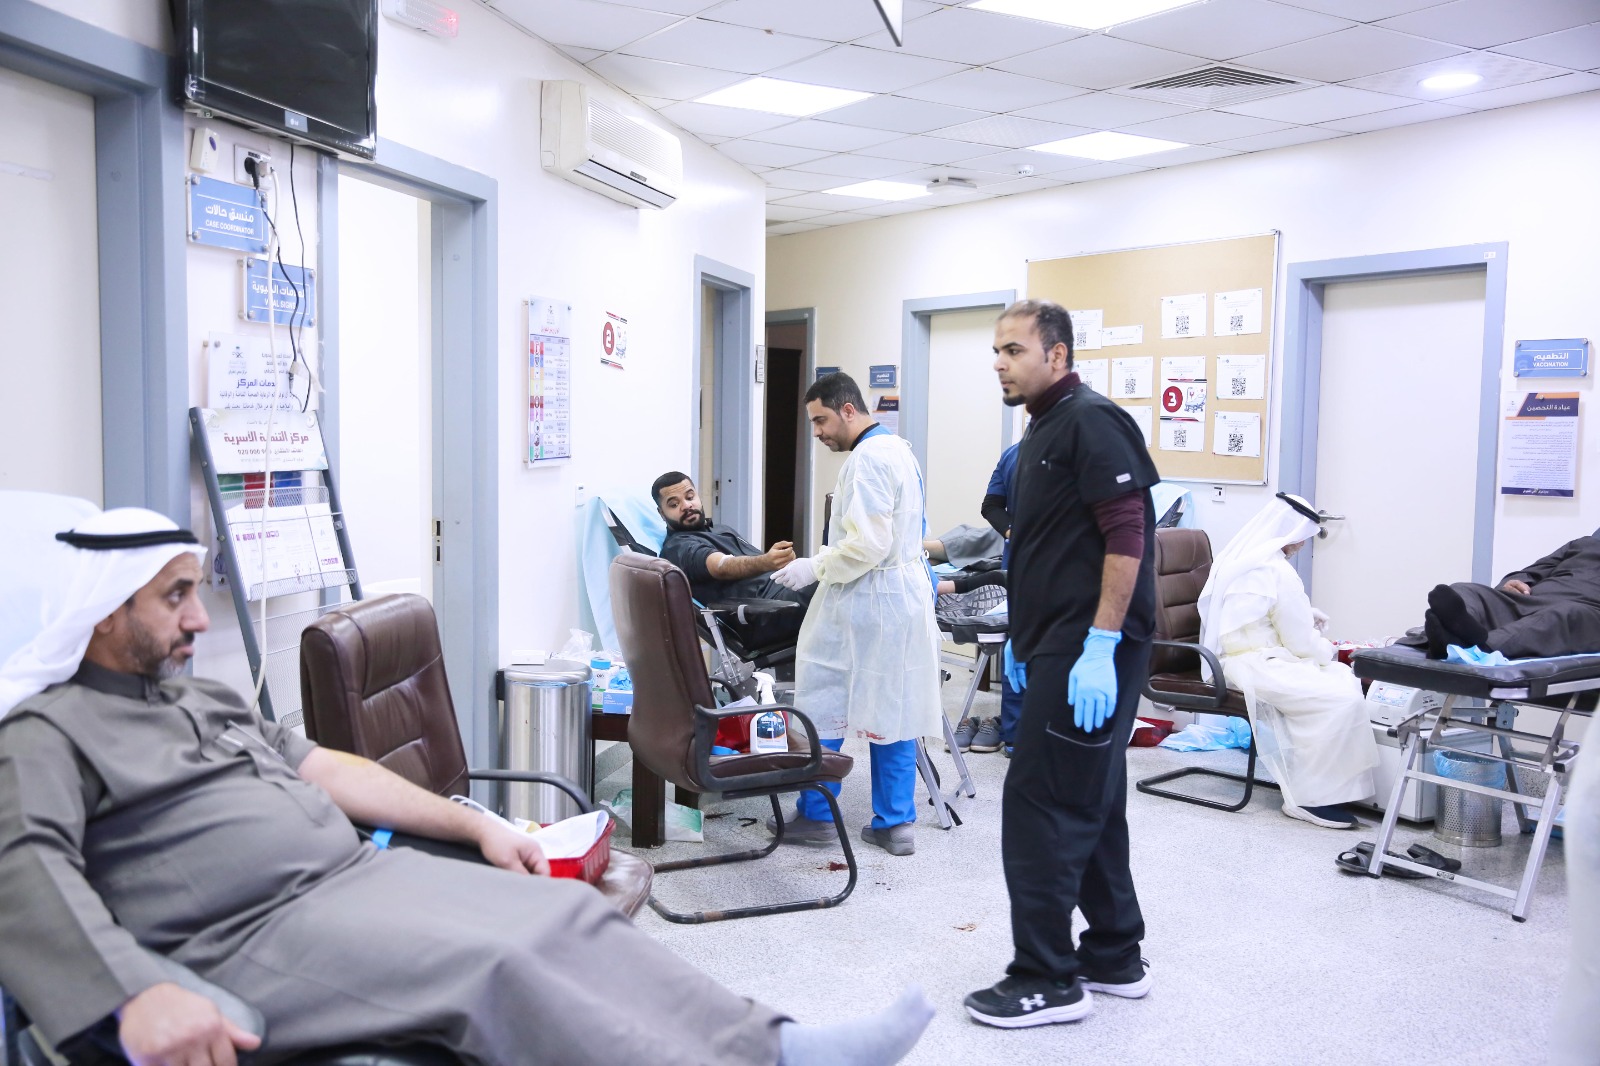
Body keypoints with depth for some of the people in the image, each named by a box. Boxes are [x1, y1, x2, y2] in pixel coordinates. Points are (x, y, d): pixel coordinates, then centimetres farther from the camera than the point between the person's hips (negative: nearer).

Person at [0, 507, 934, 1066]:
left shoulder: (208, 699, 23)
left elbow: (330, 770, 20)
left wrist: (478, 825, 12)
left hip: (364, 869, 8)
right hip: (261, 934, -8)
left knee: (568, 913, -8)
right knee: (496, 965, -28)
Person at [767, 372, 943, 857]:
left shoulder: (867, 458, -16)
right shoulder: (898, 449, 15)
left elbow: (868, 544, -23)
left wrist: (815, 568, -13)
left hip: (866, 599, -10)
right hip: (903, 593, 10)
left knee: (823, 706, 3)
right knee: (893, 710, 10)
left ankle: (816, 814, 14)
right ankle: (895, 822, 14)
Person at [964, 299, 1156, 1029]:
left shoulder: (1090, 420, -12)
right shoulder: (1043, 430, 17)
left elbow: (1127, 533, -20)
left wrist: (1101, 645, -23)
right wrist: (1022, 637, 23)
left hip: (1089, 650, -10)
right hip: (1060, 644, 10)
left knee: (1040, 804, -6)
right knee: (1089, 805, 15)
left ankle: (1048, 980, 5)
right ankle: (1114, 958, 27)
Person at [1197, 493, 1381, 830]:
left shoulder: (1238, 557, 11)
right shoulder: (1278, 571, -18)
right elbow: (1301, 643, -14)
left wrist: (1307, 616, 15)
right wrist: (1327, 649, 7)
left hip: (1235, 658, 11)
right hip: (1254, 666, -11)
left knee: (1344, 678, 12)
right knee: (1343, 699, -19)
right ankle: (1308, 799, -14)